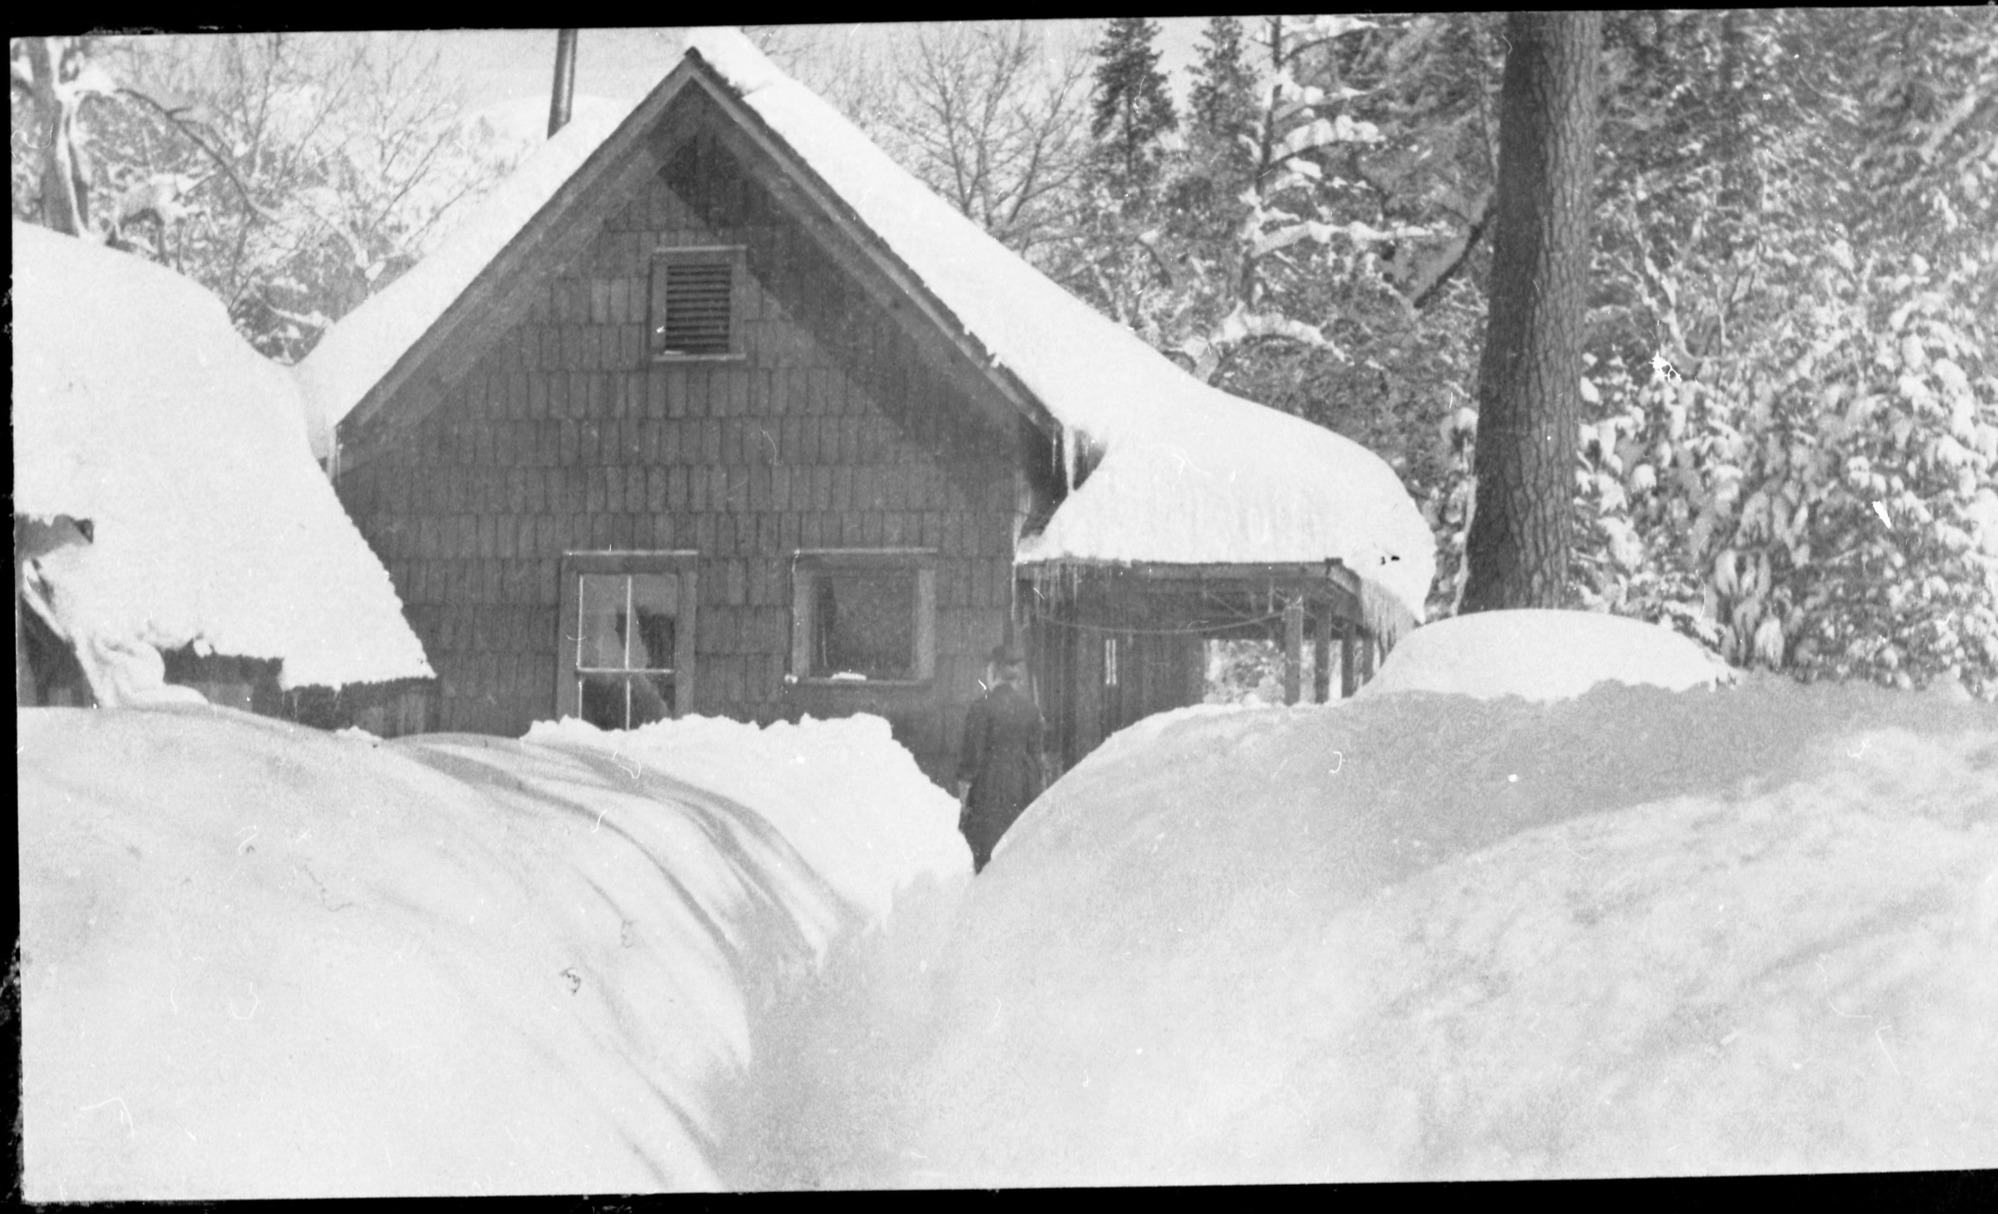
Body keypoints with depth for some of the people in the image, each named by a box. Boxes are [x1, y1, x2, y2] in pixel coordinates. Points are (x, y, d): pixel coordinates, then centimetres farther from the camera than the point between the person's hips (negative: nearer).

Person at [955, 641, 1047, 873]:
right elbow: (1035, 752, 9)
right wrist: (1033, 789, 17)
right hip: (1023, 784, 5)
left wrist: (963, 793, -2)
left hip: (990, 787, -5)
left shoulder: (982, 707, -10)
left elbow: (973, 753, -9)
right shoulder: (1029, 707, 5)